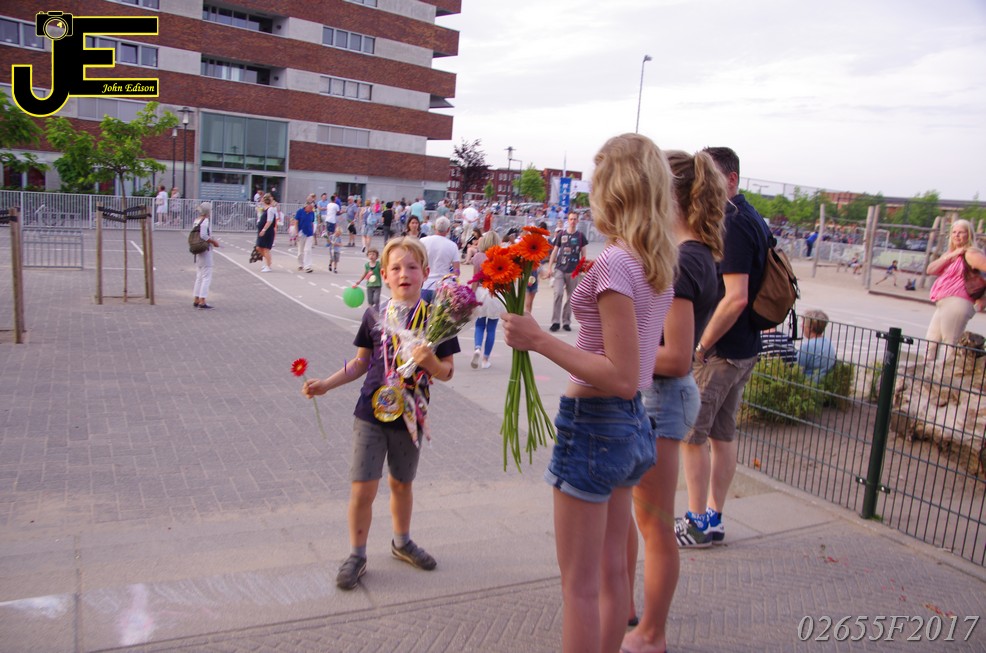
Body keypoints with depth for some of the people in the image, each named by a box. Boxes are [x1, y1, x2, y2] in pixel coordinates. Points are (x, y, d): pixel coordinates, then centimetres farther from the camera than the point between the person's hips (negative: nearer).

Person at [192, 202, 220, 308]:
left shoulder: (196, 221, 11)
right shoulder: (206, 221, -15)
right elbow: (204, 236, -24)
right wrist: (214, 242, -11)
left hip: (197, 251, 9)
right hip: (205, 251, -9)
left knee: (199, 276, 17)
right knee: (206, 277, -4)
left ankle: (196, 299, 20)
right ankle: (202, 301, -5)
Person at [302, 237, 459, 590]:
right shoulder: (374, 316, -2)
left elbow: (446, 372, -4)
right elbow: (362, 362, 9)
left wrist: (430, 361, -25)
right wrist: (326, 384, 1)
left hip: (409, 416, 0)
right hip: (371, 414, 0)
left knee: (401, 483, 18)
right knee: (363, 488, -2)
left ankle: (402, 542, 42)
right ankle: (356, 555, 19)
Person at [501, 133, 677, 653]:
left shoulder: (614, 265, -21)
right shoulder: (660, 262, 4)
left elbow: (622, 376, -24)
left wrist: (538, 340, -25)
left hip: (593, 422, -9)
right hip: (632, 421, 9)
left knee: (579, 584, 7)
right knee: (612, 570, 23)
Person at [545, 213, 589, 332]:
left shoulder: (580, 236, 6)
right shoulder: (561, 235, 7)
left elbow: (583, 254, 8)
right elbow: (554, 251, 9)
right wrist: (549, 267, 2)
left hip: (573, 271, 0)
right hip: (559, 269, 0)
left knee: (570, 297, 5)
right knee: (558, 293, -13)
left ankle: (566, 322, 15)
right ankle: (555, 321, -7)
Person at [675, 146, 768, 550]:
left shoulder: (732, 225, -19)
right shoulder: (751, 219, 12)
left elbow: (736, 297, -27)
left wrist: (701, 346, -18)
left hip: (719, 351, -10)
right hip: (743, 348, 10)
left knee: (690, 435, 1)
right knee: (723, 434, 15)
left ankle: (698, 523, 12)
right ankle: (713, 519, 26)